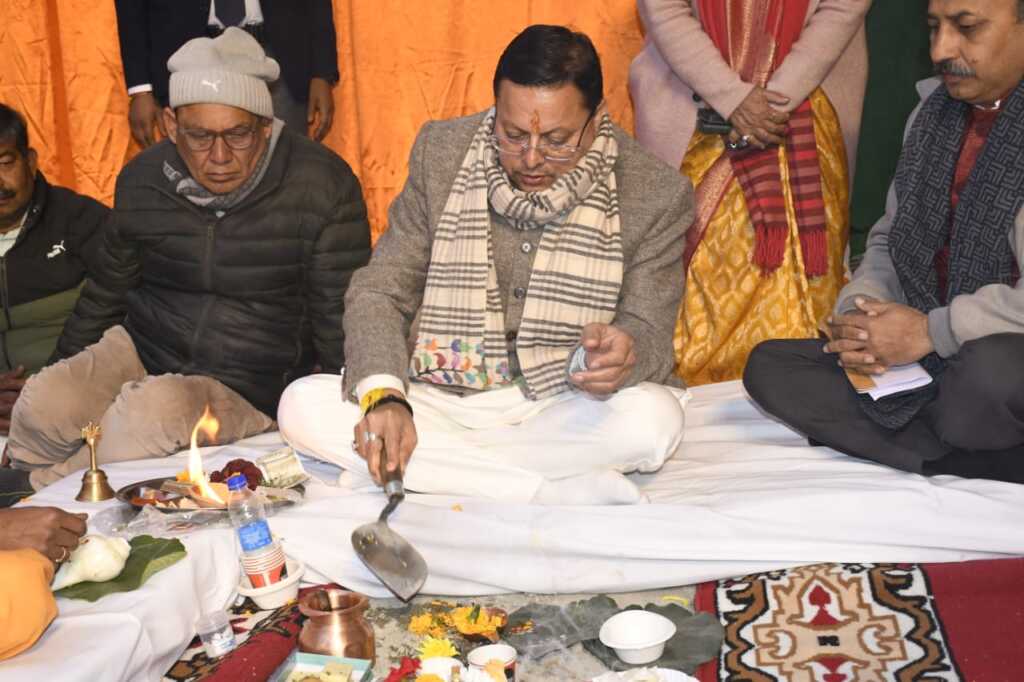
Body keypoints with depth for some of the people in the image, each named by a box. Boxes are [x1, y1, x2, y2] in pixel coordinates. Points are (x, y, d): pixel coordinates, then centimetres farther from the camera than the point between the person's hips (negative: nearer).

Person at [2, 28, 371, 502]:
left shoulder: (322, 186, -13)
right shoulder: (143, 179, 0)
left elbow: (340, 318, -8)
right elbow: (105, 294, 16)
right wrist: (66, 372, 21)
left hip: (250, 386, -3)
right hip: (141, 350, 4)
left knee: (151, 412, -34)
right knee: (42, 406, -25)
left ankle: (48, 489, -4)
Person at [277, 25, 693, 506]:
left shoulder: (655, 195, -9)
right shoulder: (442, 152, -4)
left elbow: (650, 336, -6)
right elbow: (378, 293, -3)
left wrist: (616, 355, -33)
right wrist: (384, 395, -23)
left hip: (560, 413, -2)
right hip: (443, 405, 3)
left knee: (656, 416, -32)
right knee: (302, 404, -23)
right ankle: (551, 493, -28)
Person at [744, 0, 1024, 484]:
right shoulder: (932, 111, 9)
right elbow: (890, 240, 18)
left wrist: (931, 331, -20)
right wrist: (859, 312, -2)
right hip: (922, 359, 8)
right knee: (769, 366, -5)